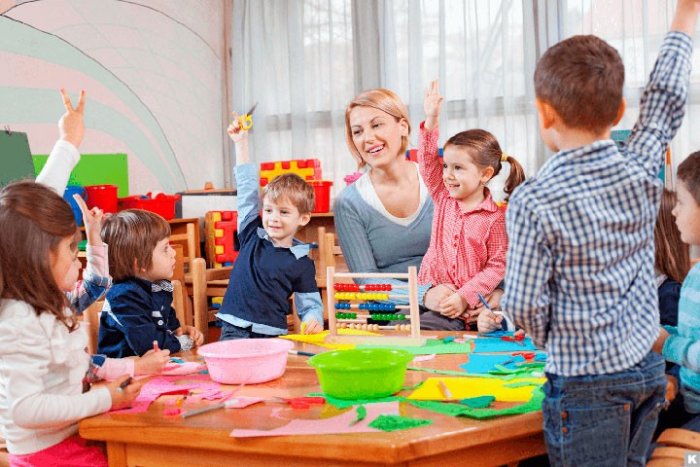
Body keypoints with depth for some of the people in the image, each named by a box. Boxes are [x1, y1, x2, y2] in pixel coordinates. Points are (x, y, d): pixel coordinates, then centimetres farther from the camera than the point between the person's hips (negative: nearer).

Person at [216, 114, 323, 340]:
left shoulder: (302, 263, 5)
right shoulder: (252, 235, 11)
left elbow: (310, 305, 8)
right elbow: (247, 189, 14)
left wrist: (314, 321, -16)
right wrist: (241, 143, 16)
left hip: (272, 336, -1)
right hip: (233, 330, 1)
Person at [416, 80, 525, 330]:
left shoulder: (495, 218, -5)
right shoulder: (443, 198, 10)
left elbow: (497, 266, -7)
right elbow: (428, 162, 6)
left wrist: (464, 297, -15)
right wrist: (432, 120, -3)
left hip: (466, 308, -5)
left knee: (422, 329, -29)